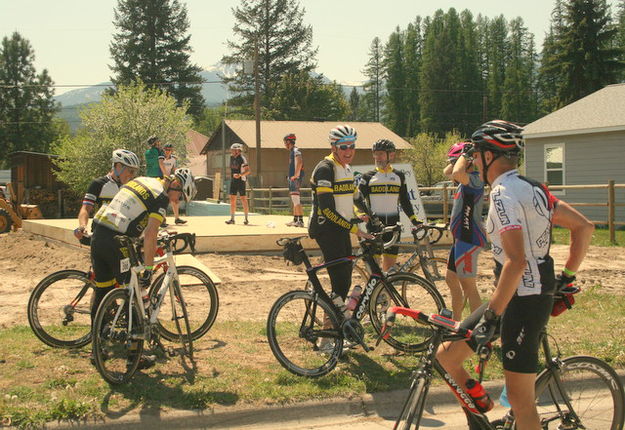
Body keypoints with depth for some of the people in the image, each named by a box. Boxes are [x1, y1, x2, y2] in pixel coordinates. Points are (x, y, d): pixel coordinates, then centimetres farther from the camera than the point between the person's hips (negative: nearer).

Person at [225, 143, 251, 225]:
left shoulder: (242, 158, -14)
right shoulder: (231, 157, 9)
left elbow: (248, 170, -22)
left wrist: (239, 175, -36)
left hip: (241, 181, -7)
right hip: (233, 181, 7)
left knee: (243, 199, -2)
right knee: (232, 199, 3)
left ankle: (246, 219, 6)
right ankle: (232, 219, 6)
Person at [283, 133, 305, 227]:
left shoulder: (296, 151, -12)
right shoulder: (291, 151, 19)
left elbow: (299, 162, -27)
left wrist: (295, 175, -25)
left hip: (296, 178, -11)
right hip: (292, 179, 11)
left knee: (296, 200, -13)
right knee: (294, 201, 14)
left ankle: (301, 220, -15)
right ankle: (295, 220, 20)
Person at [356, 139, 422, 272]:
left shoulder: (399, 176, 9)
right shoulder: (368, 177, 1)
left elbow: (404, 201, 14)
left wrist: (414, 219, 5)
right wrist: (361, 214, -23)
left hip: (392, 224, 2)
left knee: (390, 264, 2)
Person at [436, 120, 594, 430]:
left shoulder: (503, 194, -17)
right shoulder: (531, 187, 12)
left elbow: (516, 262, -27)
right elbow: (583, 226, 15)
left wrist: (491, 315, -24)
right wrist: (566, 277, 19)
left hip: (522, 300, -10)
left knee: (520, 399, -2)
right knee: (447, 354, 11)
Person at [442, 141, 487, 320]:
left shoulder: (475, 179, -17)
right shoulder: (466, 181, 14)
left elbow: (457, 173, -38)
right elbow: (447, 172, 30)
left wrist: (465, 155, -21)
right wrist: (458, 158, 14)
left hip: (469, 240, -11)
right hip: (461, 238, 11)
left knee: (468, 286, -6)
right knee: (451, 279, 19)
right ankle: (456, 322, 30)